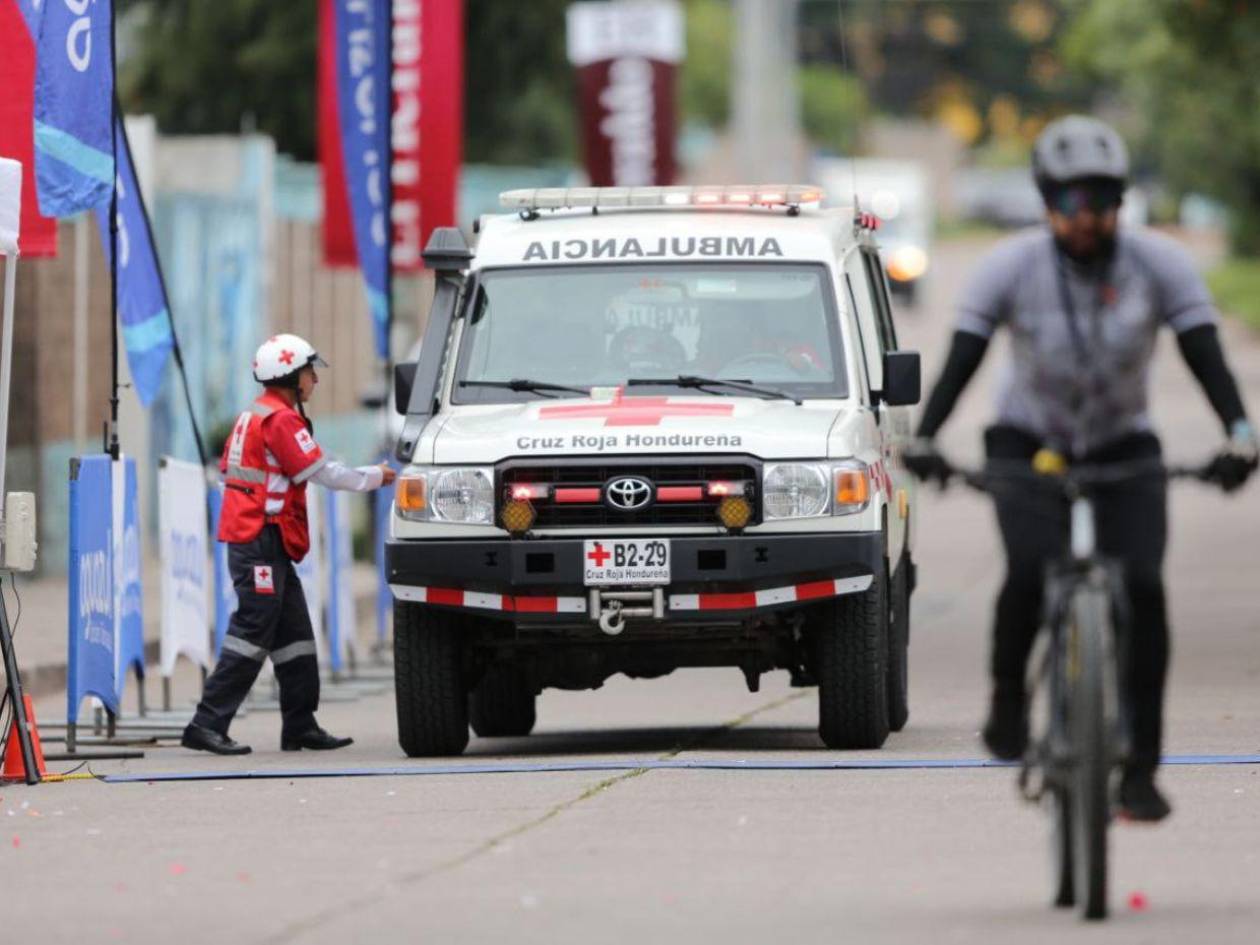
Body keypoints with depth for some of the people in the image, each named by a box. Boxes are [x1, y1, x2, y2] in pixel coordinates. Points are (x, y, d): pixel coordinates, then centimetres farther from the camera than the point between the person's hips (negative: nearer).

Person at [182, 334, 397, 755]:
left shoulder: (254, 416, 18)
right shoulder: (281, 420, -13)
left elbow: (228, 471, 20)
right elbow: (322, 472, -13)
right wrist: (374, 477, 1)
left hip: (247, 535, 10)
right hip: (261, 541, -10)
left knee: (294, 633, 11)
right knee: (254, 629, -11)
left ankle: (301, 725, 13)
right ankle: (208, 724, -13)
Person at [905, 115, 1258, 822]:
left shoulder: (1159, 264, -14)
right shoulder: (1013, 266, -16)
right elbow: (963, 358, -21)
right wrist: (923, 439, -37)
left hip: (1123, 446, 1)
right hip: (1027, 440, -1)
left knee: (1142, 586, -18)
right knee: (1032, 568, -28)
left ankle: (1142, 769, -11)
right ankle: (1008, 697, -1)